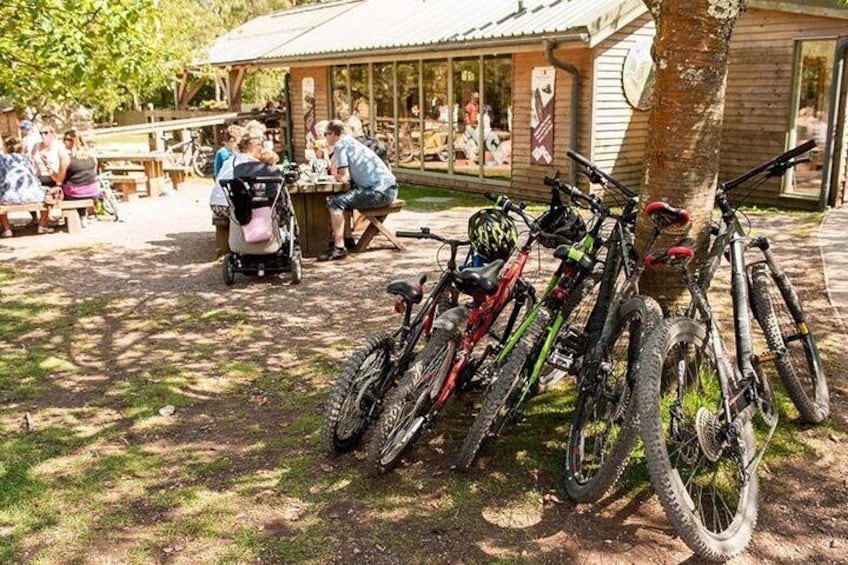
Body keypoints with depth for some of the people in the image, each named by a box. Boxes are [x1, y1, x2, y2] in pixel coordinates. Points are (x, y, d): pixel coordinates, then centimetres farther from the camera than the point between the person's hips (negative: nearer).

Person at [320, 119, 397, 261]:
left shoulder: (340, 145, -6)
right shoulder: (352, 142, 22)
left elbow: (345, 177, -12)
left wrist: (335, 175, 6)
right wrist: (337, 173, 10)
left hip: (379, 192, -10)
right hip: (389, 189, 10)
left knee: (335, 202, -14)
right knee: (344, 197, 28)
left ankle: (339, 248, -18)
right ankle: (347, 238, 31)